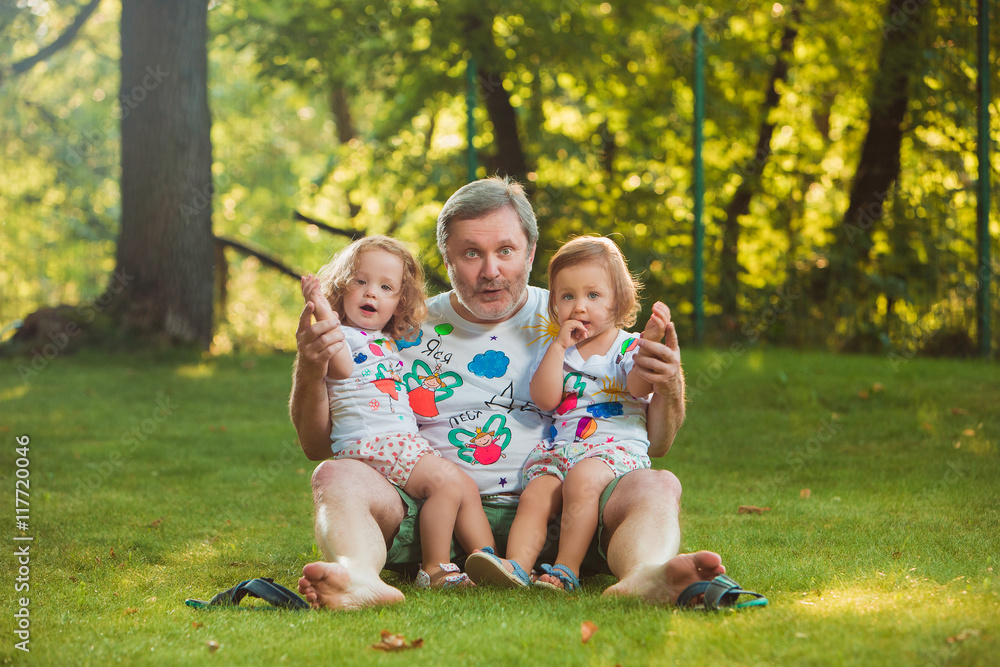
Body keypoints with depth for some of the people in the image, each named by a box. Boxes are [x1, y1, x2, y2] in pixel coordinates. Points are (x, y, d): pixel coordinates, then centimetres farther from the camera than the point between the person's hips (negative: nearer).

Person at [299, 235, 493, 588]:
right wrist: (325, 318, -36)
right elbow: (343, 369, -24)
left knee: (467, 489, 1)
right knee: (447, 482, -21)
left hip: (405, 442, 9)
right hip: (367, 443, -9)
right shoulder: (341, 334, -2)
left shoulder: (389, 342, 26)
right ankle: (434, 569, -16)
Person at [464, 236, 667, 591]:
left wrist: (649, 343, -27)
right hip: (560, 448, 4)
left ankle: (566, 570, -35)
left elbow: (639, 387, -13)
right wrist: (559, 346, -3)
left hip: (617, 446, -4)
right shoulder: (554, 351, 17)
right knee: (534, 494, -23)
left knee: (582, 479, -34)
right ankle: (516, 565, -38)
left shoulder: (628, 347, 7)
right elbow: (545, 399, 0)